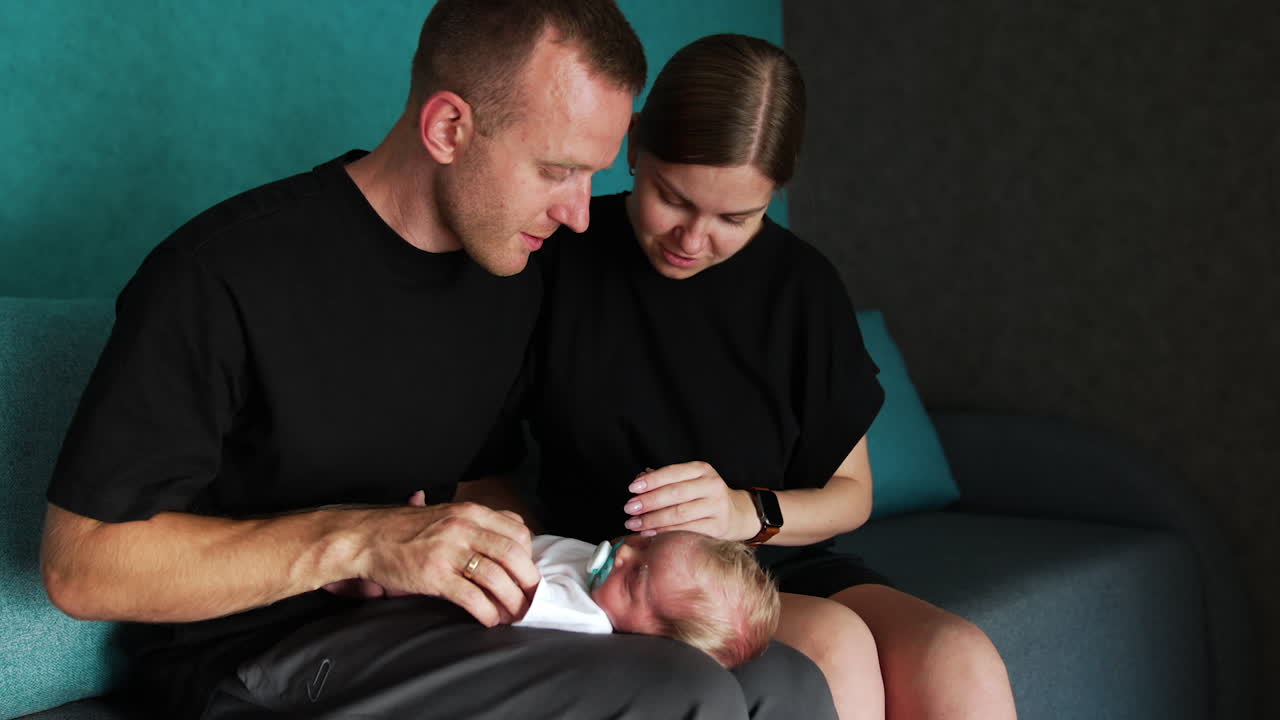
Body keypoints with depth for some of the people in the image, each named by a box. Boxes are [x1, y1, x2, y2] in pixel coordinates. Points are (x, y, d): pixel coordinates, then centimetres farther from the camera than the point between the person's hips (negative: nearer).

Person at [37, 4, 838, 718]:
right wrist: (359, 542, -26)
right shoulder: (223, 275, -16)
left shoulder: (514, 274, 7)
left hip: (433, 621, 7)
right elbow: (80, 563, -16)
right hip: (256, 656, -7)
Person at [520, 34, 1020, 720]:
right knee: (833, 645, -33)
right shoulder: (558, 253, -5)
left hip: (776, 561, 3)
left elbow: (850, 494, 9)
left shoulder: (801, 287, 2)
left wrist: (748, 513, -11)